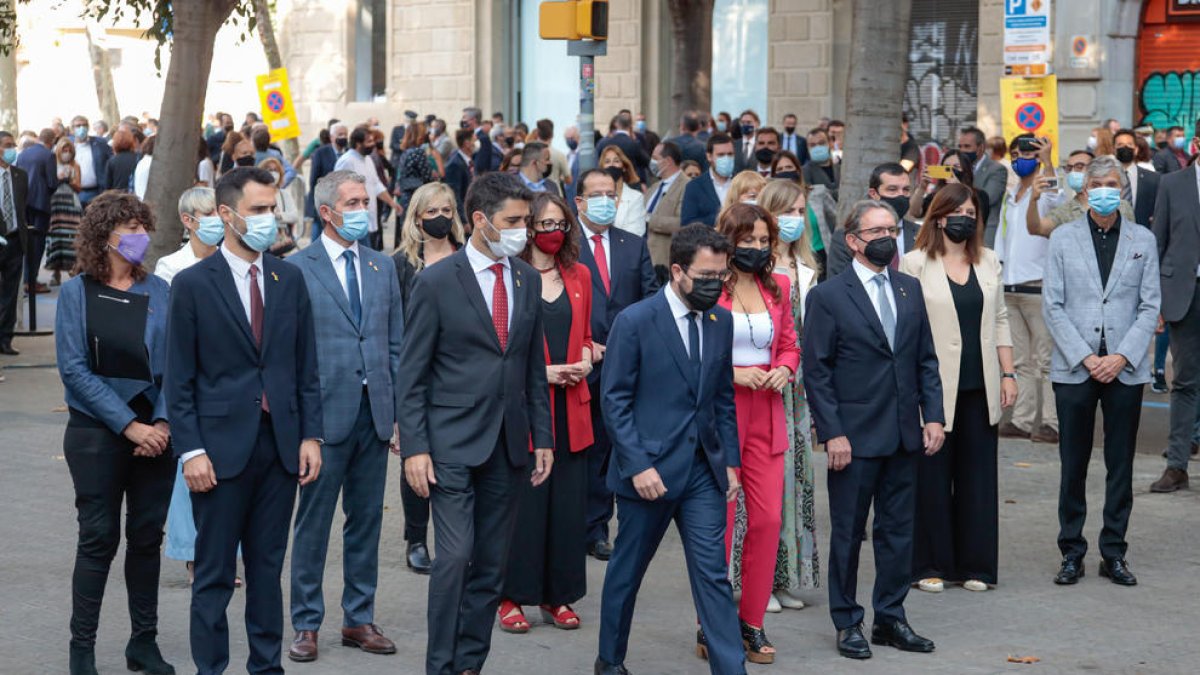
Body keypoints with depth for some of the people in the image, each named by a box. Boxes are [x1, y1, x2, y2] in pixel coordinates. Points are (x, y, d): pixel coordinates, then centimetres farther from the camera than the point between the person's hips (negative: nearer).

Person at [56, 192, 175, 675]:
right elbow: (74, 368, -8)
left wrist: (163, 422, -12)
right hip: (97, 434, -3)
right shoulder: (77, 293, -2)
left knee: (147, 537, 7)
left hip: (154, 433, 3)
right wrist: (129, 425, -14)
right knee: (99, 538, 0)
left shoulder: (159, 292, 6)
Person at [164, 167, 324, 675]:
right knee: (215, 575, 3)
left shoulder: (289, 279, 8)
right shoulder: (192, 284, -4)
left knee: (268, 569, 12)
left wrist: (310, 435, 3)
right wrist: (191, 450, -11)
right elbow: (179, 379, -5)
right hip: (222, 447, -4)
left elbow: (306, 366, 10)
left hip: (281, 444, 4)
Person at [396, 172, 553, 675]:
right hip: (452, 443, -5)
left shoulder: (528, 280, 9)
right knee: (455, 556, -13)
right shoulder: (436, 282, -7)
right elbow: (411, 374, -5)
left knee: (491, 564, 8)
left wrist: (543, 439, 11)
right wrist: (414, 448, -11)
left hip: (507, 444, 5)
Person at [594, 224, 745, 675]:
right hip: (649, 469, -4)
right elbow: (615, 400, -10)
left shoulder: (721, 321, 5)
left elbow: (724, 398, 12)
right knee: (627, 570, 12)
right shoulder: (635, 321, -11)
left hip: (703, 470, 4)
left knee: (713, 575, -1)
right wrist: (637, 466, -16)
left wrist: (730, 461, 7)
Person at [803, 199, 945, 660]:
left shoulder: (910, 290, 10)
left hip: (904, 433, 5)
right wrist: (832, 433, -14)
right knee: (848, 532, 5)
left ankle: (890, 618, 22)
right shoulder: (828, 297, -6)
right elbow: (816, 371, -8)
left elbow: (926, 360, 12)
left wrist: (933, 415, 3)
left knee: (898, 530, 11)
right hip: (855, 435, -5)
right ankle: (847, 623, 16)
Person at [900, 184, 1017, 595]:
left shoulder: (988, 262, 13)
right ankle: (929, 565, 11)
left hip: (980, 389, 4)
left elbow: (999, 320, 17)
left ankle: (973, 564, 15)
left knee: (978, 475, 6)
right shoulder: (915, 264, -3)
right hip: (935, 387, -4)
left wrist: (1008, 373, 10)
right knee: (932, 476, 1)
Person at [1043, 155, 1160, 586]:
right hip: (1074, 368, -1)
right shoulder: (1063, 239, 5)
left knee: (1121, 466, 5)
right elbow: (1053, 305, 0)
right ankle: (1072, 553, 12)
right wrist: (1085, 357, -9)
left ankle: (1114, 554, 13)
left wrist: (1122, 356, -9)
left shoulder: (1142, 240, 7)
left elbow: (1150, 306, 4)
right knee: (1073, 466, 3)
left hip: (1126, 369, 1)